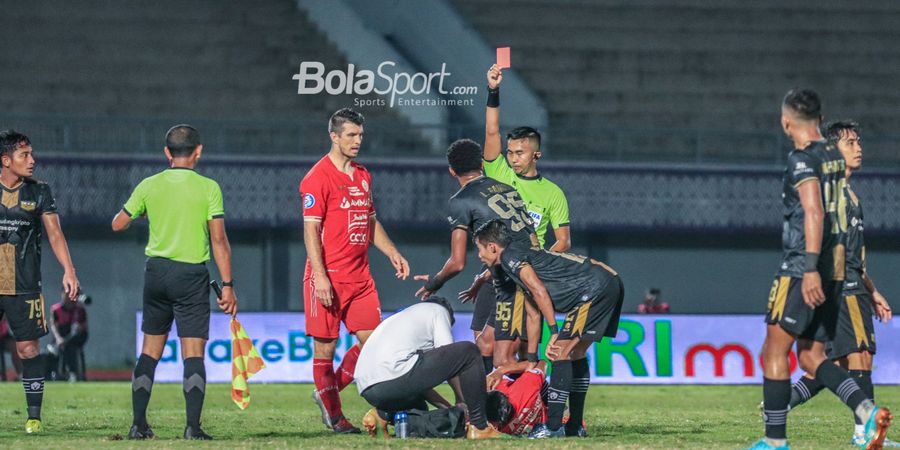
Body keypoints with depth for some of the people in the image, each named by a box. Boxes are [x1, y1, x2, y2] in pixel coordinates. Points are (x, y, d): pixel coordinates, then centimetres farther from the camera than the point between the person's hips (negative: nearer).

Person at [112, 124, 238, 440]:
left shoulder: (149, 186, 2)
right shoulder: (208, 188, -6)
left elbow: (118, 225, 10)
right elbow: (219, 240, -8)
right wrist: (227, 285, -5)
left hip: (156, 271, 3)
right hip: (192, 274, -3)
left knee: (150, 351, 12)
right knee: (193, 352, -3)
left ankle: (139, 424, 11)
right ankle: (192, 425, -13)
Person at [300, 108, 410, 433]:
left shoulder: (363, 177, 16)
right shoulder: (318, 177, -8)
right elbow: (311, 229, -13)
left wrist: (392, 254, 13)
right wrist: (319, 275, -19)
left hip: (360, 277, 7)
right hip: (329, 278, -7)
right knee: (325, 345, -1)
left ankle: (328, 391, 21)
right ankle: (333, 414, 8)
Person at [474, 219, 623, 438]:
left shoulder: (509, 256, -2)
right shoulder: (524, 255, 27)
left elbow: (539, 291, -14)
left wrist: (554, 332, -11)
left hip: (595, 288, -10)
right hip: (611, 282, 10)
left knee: (562, 353, -9)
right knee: (576, 353, 17)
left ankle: (553, 426, -10)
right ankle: (575, 426, 20)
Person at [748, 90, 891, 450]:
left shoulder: (802, 160, -11)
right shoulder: (835, 158, 15)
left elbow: (814, 213, -23)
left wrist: (810, 269, -28)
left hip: (801, 270, -8)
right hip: (834, 271, 8)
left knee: (774, 352, -1)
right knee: (811, 356, 12)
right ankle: (867, 411, -7)